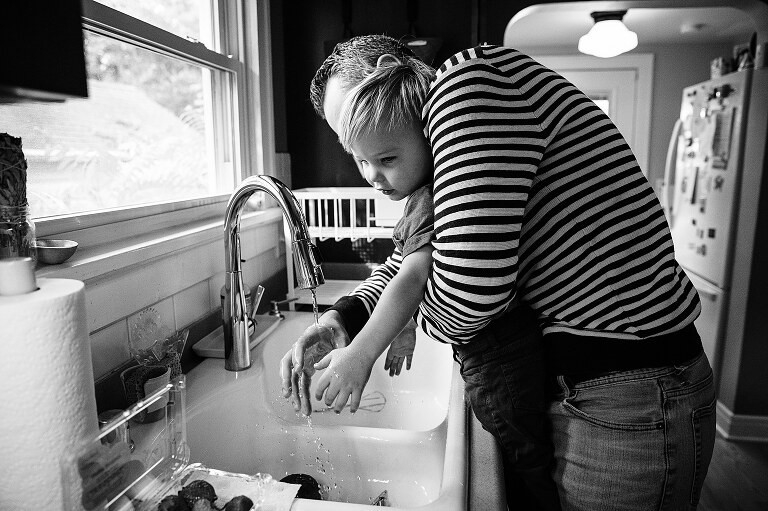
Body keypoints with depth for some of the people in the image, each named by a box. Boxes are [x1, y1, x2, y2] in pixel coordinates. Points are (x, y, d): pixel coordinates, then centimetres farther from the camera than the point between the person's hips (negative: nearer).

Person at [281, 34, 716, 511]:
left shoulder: (468, 77, -19)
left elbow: (469, 289, -28)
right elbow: (410, 260, 17)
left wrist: (416, 317, -5)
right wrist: (342, 319, -1)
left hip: (627, 404, -9)